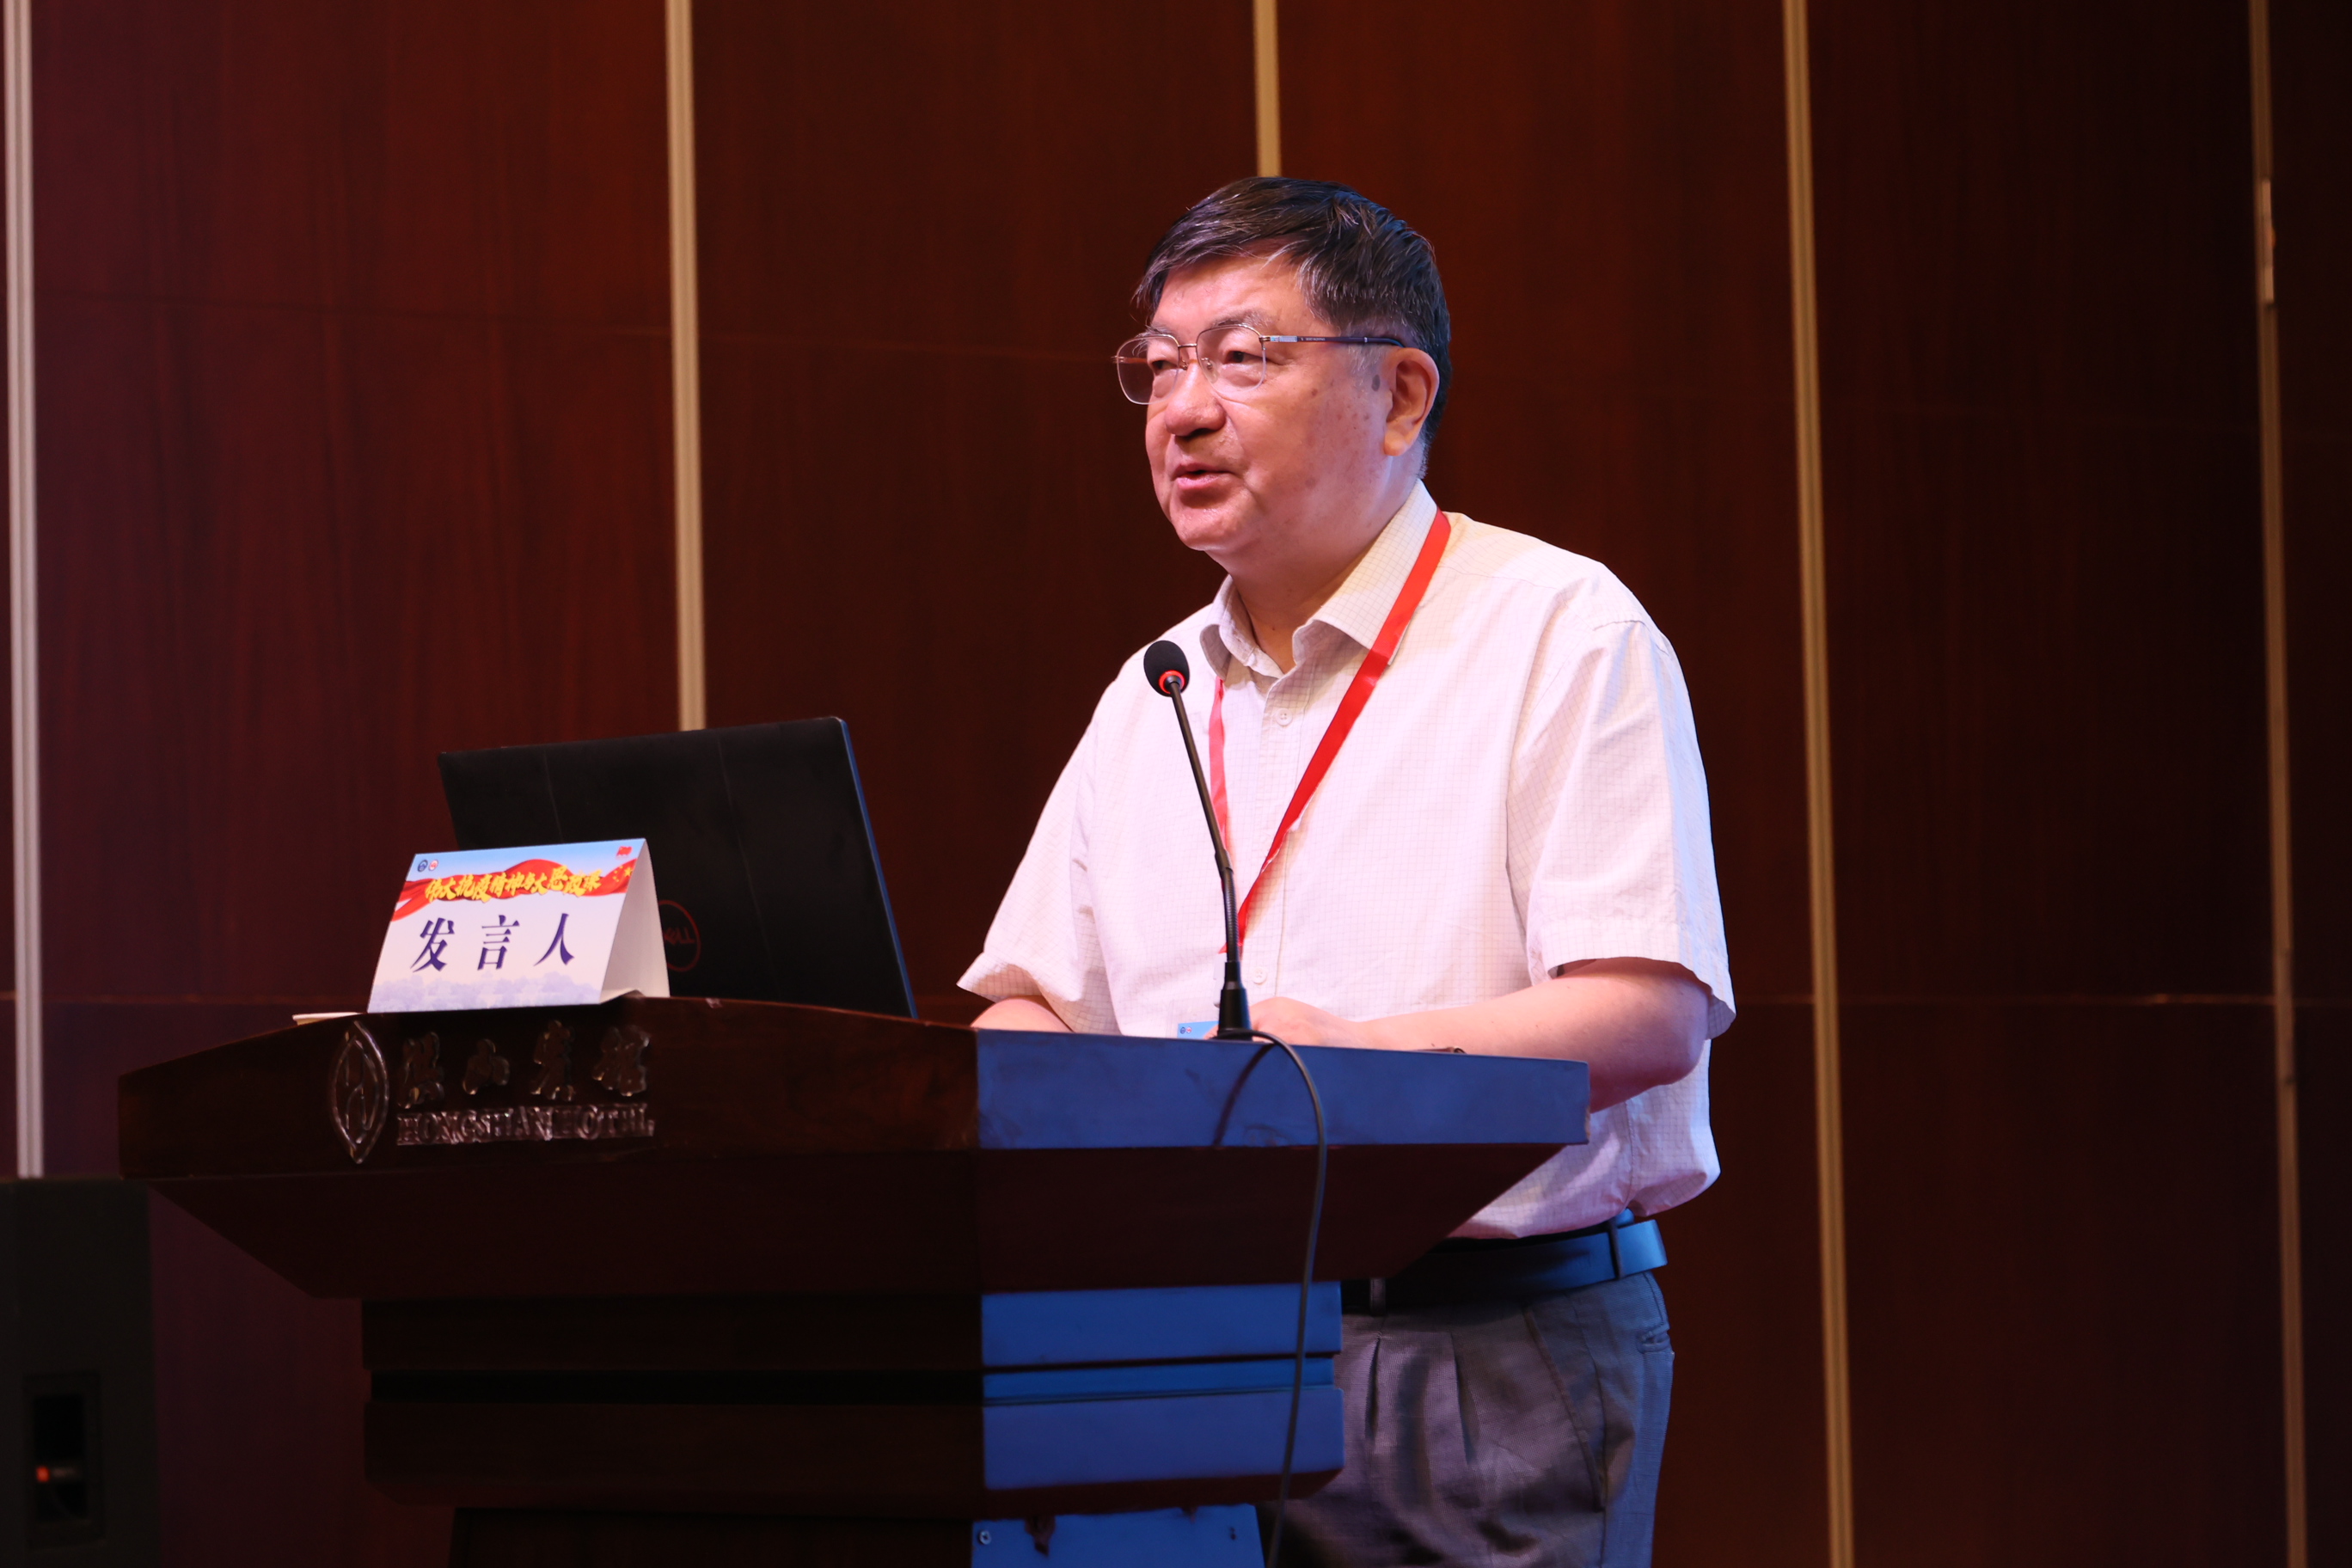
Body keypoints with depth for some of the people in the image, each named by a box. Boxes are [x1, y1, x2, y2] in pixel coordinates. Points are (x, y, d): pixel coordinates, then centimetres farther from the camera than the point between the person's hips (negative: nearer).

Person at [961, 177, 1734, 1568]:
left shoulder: (1561, 633, -3)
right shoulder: (1154, 696, 18)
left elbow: (1654, 1014, -13)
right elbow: (1037, 1008, 18)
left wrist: (1361, 1056, -25)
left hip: (1499, 1349, -5)